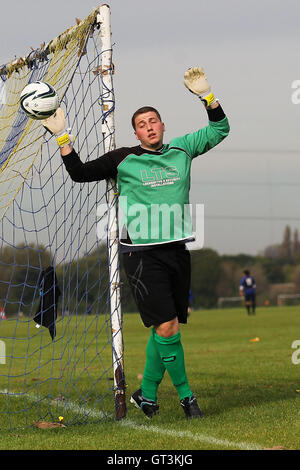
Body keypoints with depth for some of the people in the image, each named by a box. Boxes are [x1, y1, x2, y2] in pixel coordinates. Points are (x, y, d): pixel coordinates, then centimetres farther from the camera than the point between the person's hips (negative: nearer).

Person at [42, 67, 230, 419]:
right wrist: (62, 137, 0)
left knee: (165, 329, 6)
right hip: (142, 253, -4)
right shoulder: (124, 159, 3)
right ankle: (184, 394, 5)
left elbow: (219, 129, 21)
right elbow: (80, 173, 7)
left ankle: (147, 394, 21)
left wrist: (206, 95, 9)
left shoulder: (181, 150, 12)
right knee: (167, 327, -12)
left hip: (177, 249, 4)